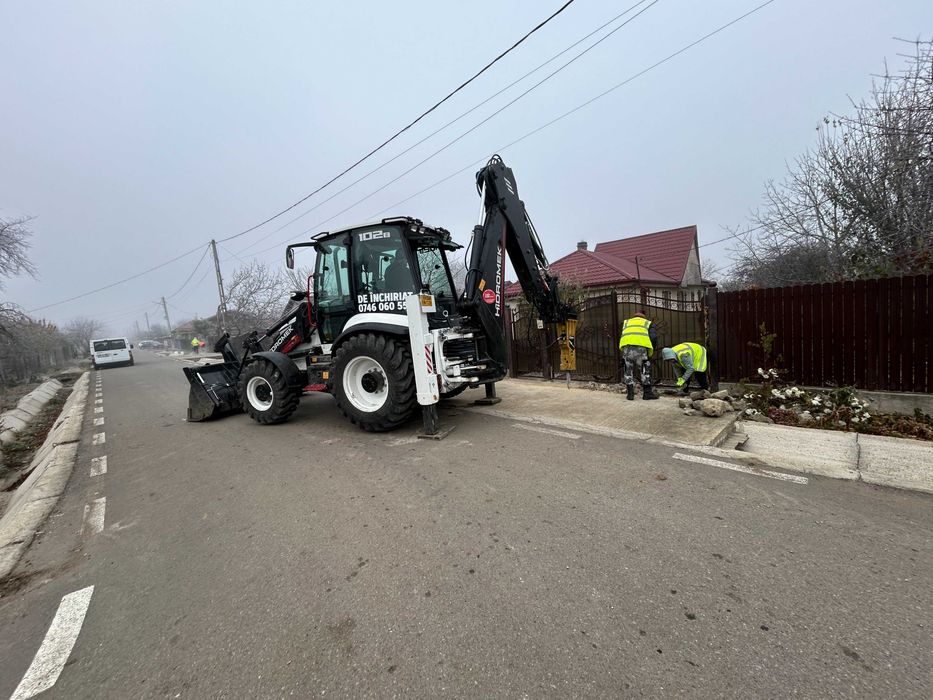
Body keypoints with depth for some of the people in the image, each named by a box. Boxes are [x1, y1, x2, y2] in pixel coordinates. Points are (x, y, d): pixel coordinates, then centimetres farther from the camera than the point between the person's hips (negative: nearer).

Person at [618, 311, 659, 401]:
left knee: (628, 370, 12)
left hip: (626, 346, 2)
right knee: (645, 370, 11)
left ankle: (630, 393, 13)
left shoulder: (626, 322, 34)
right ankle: (647, 393, 15)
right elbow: (654, 337, 12)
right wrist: (650, 353, 22)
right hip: (641, 346, -1)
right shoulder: (648, 323, 28)